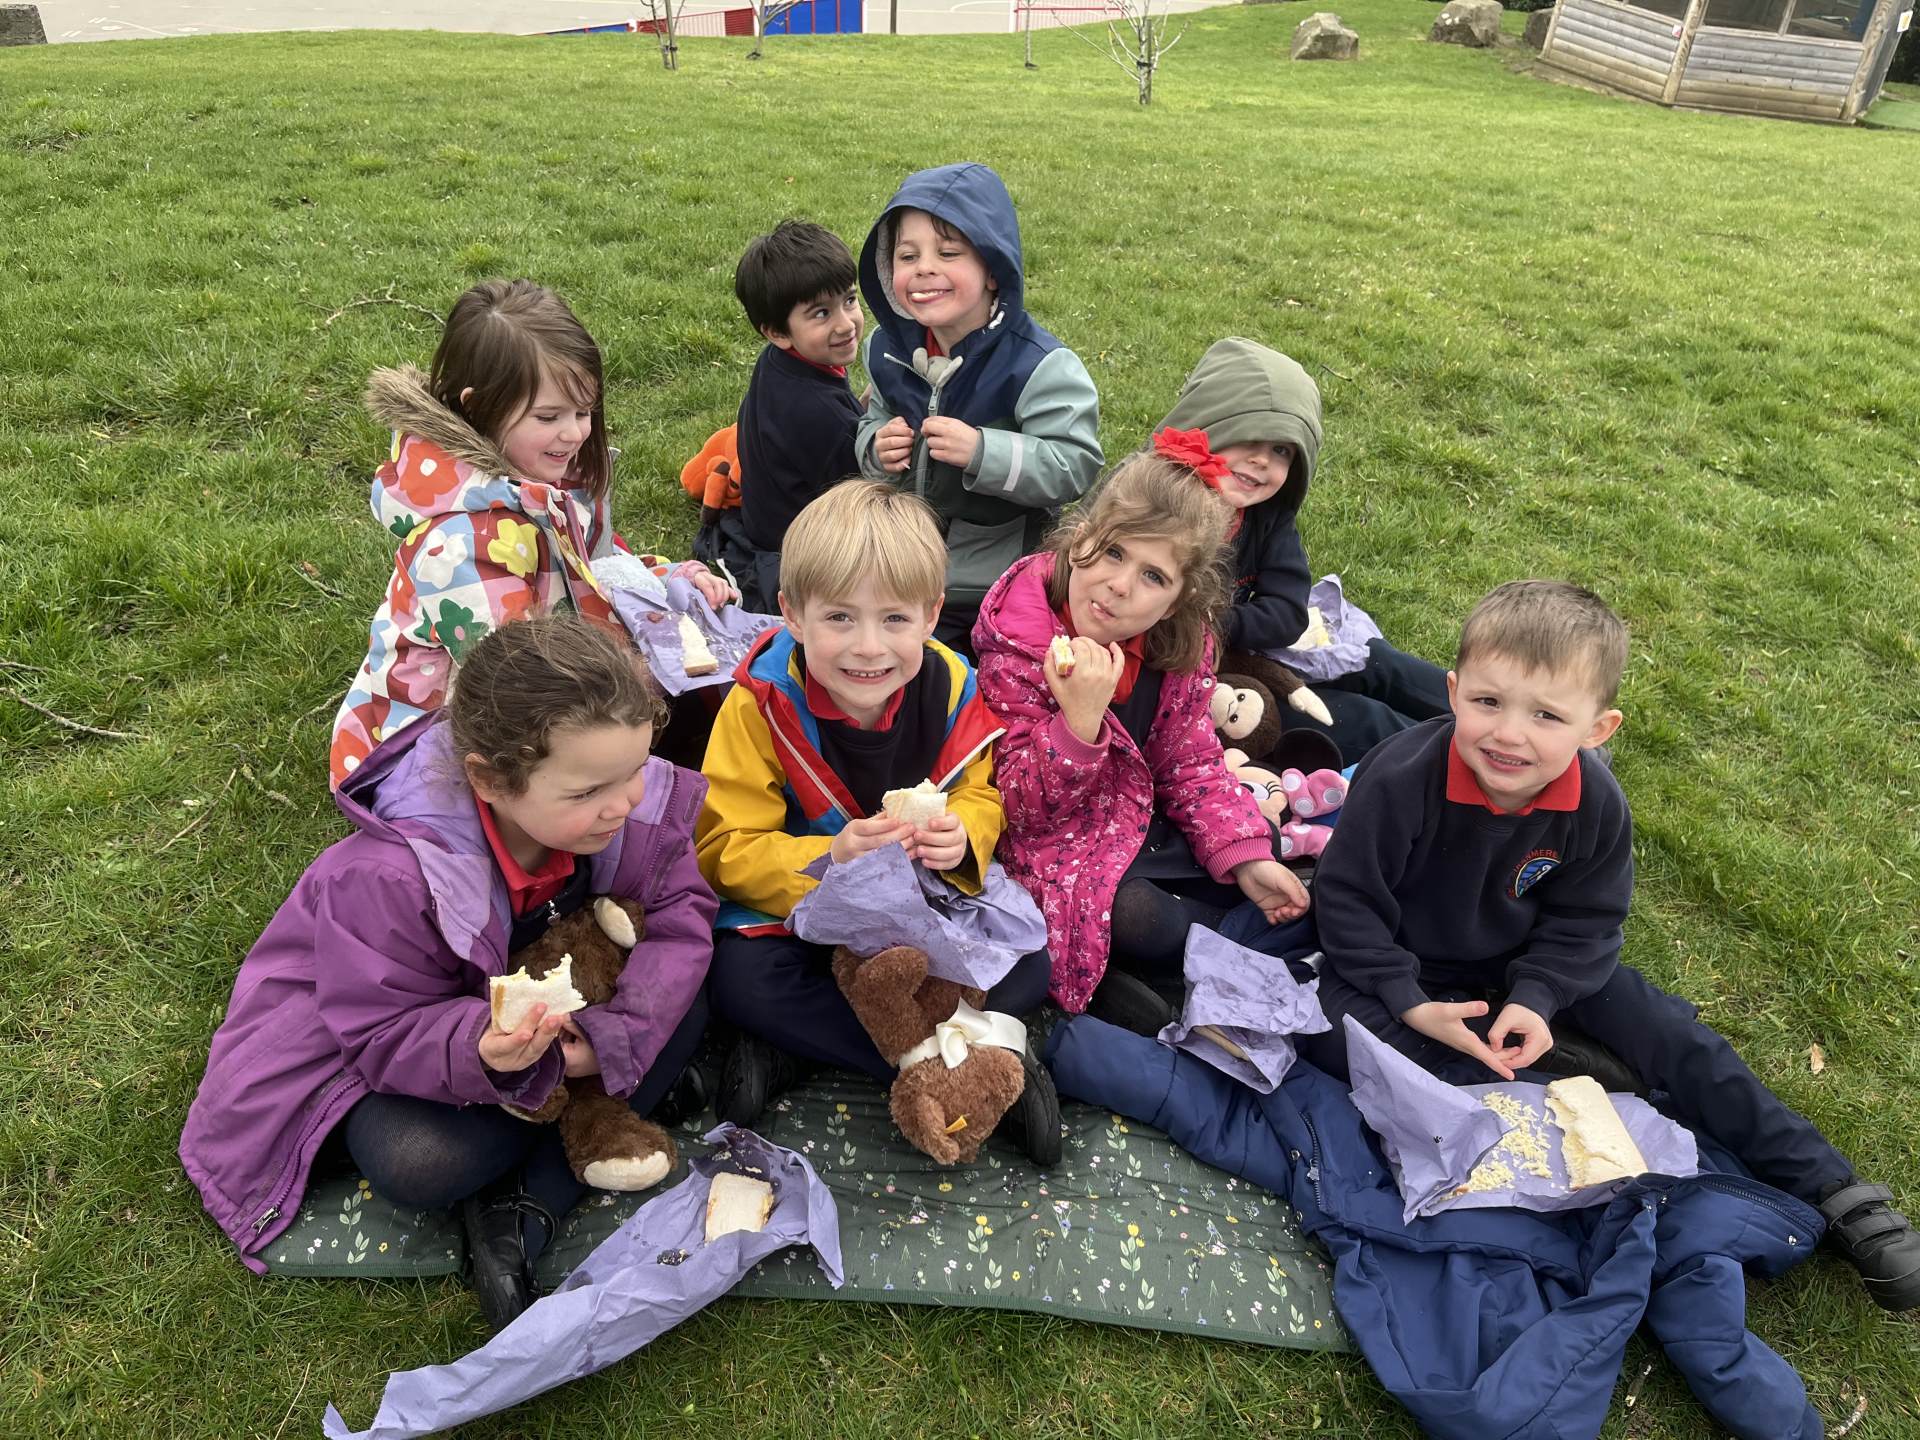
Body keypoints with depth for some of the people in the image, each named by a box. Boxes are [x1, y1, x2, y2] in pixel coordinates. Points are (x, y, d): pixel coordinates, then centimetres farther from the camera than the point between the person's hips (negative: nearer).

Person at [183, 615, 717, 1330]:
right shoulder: (386, 879, -37)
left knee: (683, 1011, -18)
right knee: (411, 1160, -33)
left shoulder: (640, 800, -26)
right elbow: (388, 1034, -29)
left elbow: (679, 915, -19)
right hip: (364, 1039, -4)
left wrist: (615, 1035, -35)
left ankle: (525, 1205, -18)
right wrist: (485, 1051, -51)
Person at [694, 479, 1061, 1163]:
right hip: (796, 904, -2)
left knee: (1028, 966, -15)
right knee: (742, 978, -30)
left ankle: (804, 1043, -16)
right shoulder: (761, 703, -20)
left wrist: (961, 836, -25)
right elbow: (725, 849, -19)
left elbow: (980, 798, 0)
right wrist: (830, 860, -36)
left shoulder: (951, 686, -14)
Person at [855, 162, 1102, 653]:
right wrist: (876, 448, -12)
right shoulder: (888, 348, -3)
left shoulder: (1037, 365, -22)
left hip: (999, 586, -5)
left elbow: (1077, 465, -25)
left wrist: (982, 451, -36)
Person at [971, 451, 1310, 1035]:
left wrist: (1246, 857, -10)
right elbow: (1025, 810, -24)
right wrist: (1079, 720, -42)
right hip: (1051, 836, -7)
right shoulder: (1014, 638, -24)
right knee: (1144, 922, -31)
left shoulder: (1183, 638, -9)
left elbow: (1190, 763, 3)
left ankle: (1105, 971, 1)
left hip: (1137, 812, 7)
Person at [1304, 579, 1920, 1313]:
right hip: (1404, 957, -3)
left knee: (1665, 1031, -6)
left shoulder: (1597, 804, -20)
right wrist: (1411, 1005, -28)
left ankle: (1832, 1190, 11)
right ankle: (1550, 1071, -20)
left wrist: (1534, 999, -25)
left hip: (1525, 956, 3)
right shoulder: (1400, 779, -33)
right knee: (1327, 1021, -30)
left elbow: (1584, 922, -8)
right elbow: (1346, 896, -22)